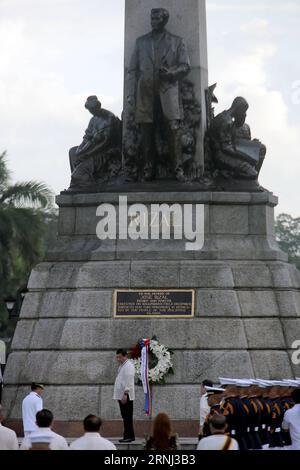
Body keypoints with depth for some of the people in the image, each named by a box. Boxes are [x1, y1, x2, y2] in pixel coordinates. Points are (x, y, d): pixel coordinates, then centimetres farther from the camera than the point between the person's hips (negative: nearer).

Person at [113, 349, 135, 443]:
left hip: (126, 396, -10)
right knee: (125, 417, 12)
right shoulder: (121, 366, 18)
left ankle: (129, 436, -6)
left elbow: (128, 381, -20)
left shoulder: (128, 366, -13)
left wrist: (125, 394, -25)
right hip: (121, 396, 10)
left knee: (127, 417, -7)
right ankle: (130, 436, 17)